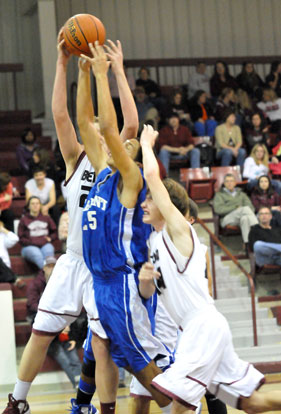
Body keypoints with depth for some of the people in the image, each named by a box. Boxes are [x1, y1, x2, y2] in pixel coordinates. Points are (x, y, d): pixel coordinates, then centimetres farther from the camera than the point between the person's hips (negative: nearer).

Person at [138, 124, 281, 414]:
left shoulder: (178, 228, -5)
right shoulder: (154, 240, 20)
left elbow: (152, 174, -12)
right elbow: (148, 293, 21)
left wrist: (146, 143, 4)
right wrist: (144, 279, -2)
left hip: (204, 323, -9)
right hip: (194, 328, 9)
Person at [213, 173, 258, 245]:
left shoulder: (241, 194, 29)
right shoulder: (219, 195, 19)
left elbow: (251, 207, 15)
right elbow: (218, 209, -1)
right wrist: (236, 207, -8)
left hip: (240, 218, 3)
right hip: (227, 219, -3)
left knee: (245, 218, -38)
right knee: (246, 208, -31)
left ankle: (247, 243, -51)